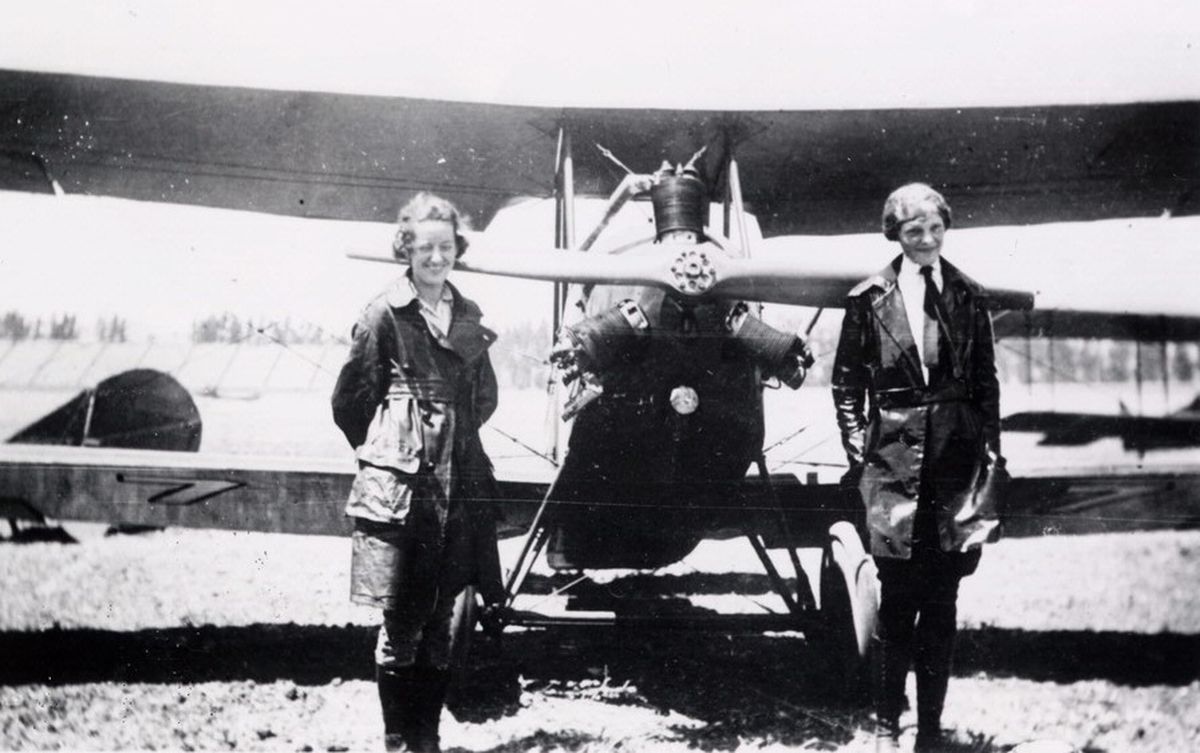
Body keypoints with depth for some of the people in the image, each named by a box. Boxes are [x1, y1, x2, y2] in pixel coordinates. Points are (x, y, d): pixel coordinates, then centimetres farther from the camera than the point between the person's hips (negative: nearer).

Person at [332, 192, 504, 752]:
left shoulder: (468, 316, 11)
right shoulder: (385, 314, -4)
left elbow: (485, 398, 23)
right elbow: (349, 401, 0)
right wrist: (386, 453, 7)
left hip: (460, 485, 5)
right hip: (401, 488, -5)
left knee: (439, 621, 10)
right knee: (401, 622, -1)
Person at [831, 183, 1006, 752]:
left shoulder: (968, 296, 8)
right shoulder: (869, 300, 1)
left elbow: (987, 381, 12)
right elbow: (846, 383, 5)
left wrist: (991, 454, 6)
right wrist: (858, 453, -2)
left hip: (957, 460, 2)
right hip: (894, 458, -2)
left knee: (942, 603, 6)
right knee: (898, 602, 2)